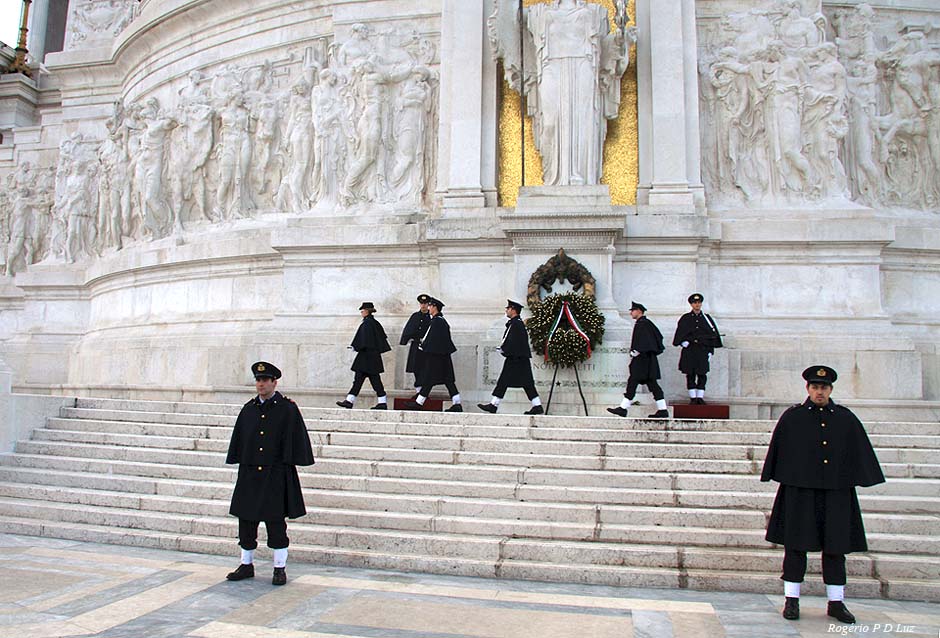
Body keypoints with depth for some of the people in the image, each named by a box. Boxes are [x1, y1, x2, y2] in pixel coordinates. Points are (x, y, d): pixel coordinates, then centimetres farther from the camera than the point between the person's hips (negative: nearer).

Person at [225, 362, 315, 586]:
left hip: (276, 474, -4)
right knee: (246, 520, 11)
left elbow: (296, 439, -5)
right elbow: (239, 438, 16)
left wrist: (289, 464, -9)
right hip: (249, 474, 5)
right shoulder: (248, 409, 9)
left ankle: (280, 568, 14)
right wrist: (241, 463, 12)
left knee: (276, 523, 2)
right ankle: (246, 564, 27)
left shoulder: (288, 408, -4)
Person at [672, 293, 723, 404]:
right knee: (690, 374, 0)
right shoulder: (685, 318, 7)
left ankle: (700, 397, 6)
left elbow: (713, 335, 11)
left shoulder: (707, 318, 10)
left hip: (703, 350, 1)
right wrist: (683, 342, -10)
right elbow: (679, 333, 8)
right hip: (689, 350, -1)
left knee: (702, 374, -1)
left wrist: (710, 351, 5)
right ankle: (693, 397, 6)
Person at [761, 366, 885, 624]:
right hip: (800, 492, -2)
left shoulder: (846, 419, 7)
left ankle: (836, 602, 20)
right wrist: (785, 477, 3)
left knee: (835, 547, 8)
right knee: (796, 546, 3)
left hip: (836, 493, 2)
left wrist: (853, 479, 5)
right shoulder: (792, 417, 1)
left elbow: (861, 454, 10)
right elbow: (778, 452, 4)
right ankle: (792, 600, 12)